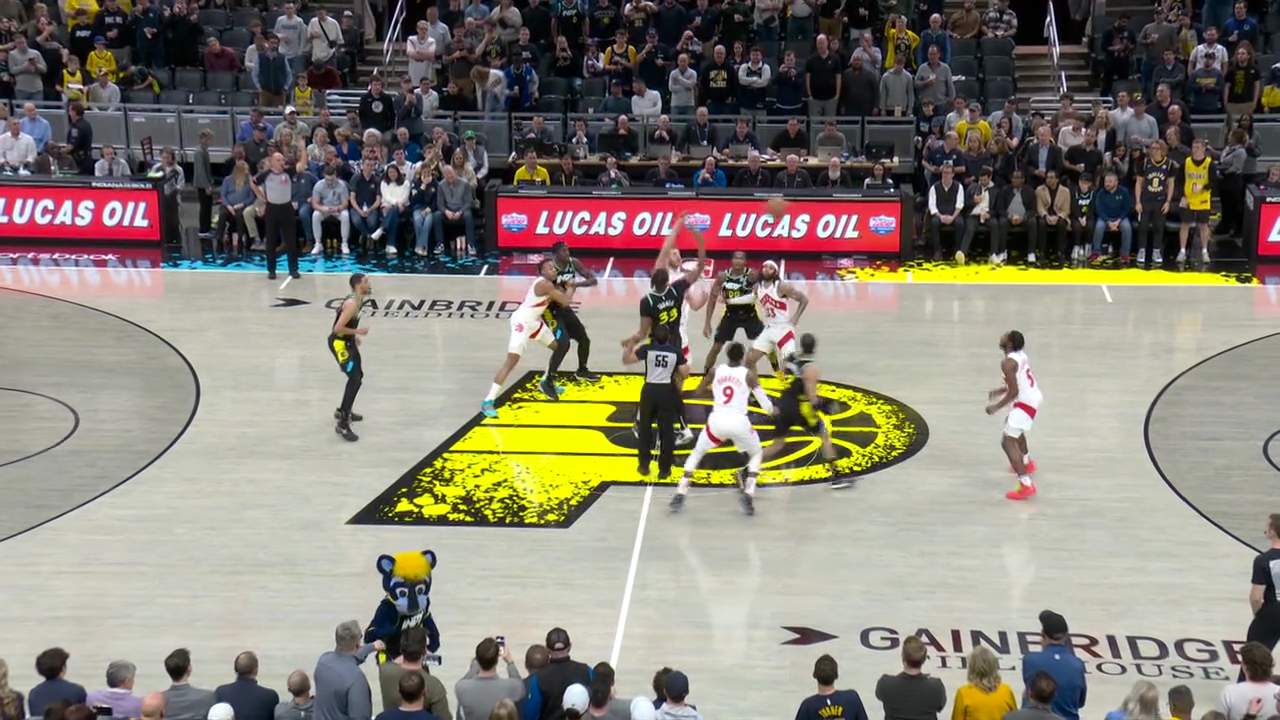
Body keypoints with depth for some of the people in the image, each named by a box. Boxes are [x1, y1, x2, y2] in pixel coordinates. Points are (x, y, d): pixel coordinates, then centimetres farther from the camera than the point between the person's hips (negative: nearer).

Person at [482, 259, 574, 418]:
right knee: (512, 359, -20)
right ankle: (488, 401, -23)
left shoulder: (548, 283, 7)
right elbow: (566, 301, -21)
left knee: (559, 347, 21)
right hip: (522, 321, -10)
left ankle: (545, 382, 38)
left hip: (534, 321, 10)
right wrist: (570, 288, -2)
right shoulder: (544, 284, -22)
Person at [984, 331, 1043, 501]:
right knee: (1014, 428, 37)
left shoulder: (1008, 363, -21)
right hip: (1034, 396, 10)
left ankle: (1026, 485, -22)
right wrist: (1001, 391, 22)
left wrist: (996, 407, -13)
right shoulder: (1020, 355, 8)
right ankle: (1027, 463, 58)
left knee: (1008, 442, -12)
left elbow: (1014, 392, -23)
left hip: (1025, 402, -10)